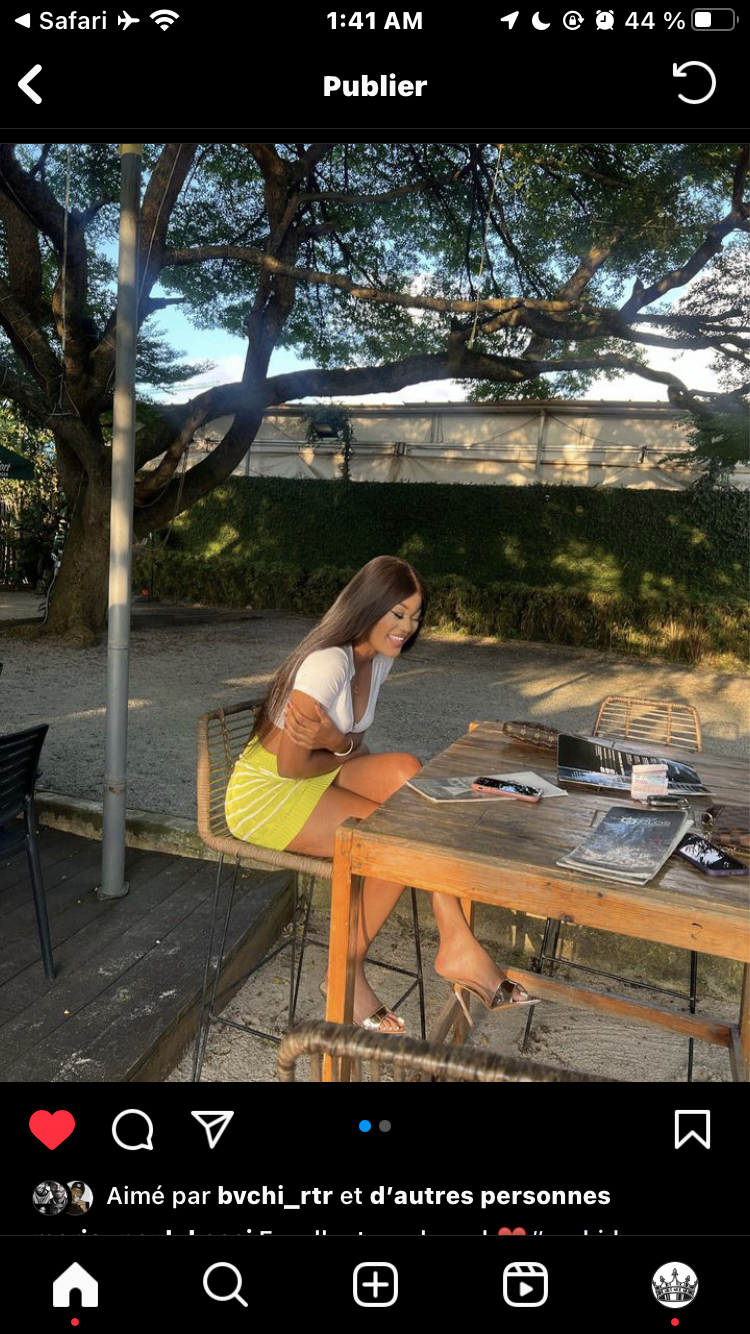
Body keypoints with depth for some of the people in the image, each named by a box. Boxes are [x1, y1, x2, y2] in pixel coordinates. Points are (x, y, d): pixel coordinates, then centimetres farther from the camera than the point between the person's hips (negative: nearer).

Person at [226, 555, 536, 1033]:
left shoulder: (378, 660, 3)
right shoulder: (329, 662, -25)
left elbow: (355, 744, 4)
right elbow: (292, 765, -23)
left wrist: (338, 742, -19)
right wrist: (344, 751, -6)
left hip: (318, 777, 8)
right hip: (266, 793, -8)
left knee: (404, 768, -18)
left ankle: (457, 942, -17)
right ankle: (346, 972, -2)